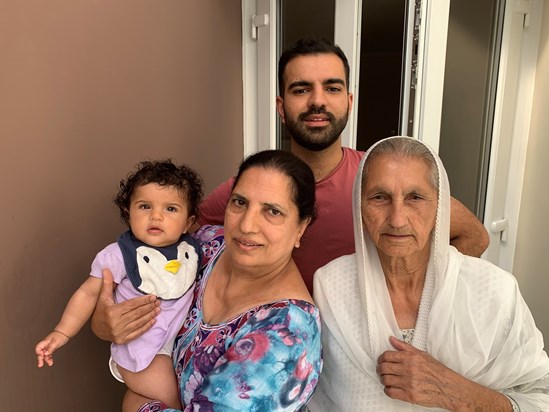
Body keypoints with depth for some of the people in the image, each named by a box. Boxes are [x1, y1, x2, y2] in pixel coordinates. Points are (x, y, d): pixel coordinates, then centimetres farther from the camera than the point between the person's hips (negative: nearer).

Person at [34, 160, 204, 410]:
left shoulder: (192, 248, -5)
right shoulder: (120, 255, -17)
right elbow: (88, 293, -9)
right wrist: (62, 333, -13)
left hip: (184, 342, 5)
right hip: (142, 351, -4)